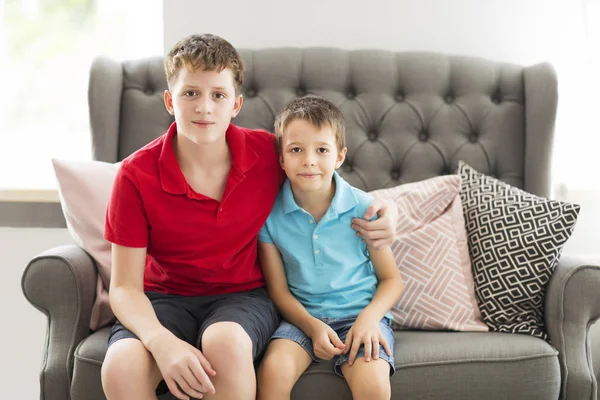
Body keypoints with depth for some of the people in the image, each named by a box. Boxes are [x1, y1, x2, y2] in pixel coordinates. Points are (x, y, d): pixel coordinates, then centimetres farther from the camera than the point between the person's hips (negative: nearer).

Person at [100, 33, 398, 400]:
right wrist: (162, 342, -32)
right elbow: (125, 287, -11)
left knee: (226, 342, -36)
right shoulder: (137, 174, -13)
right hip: (164, 298, 0)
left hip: (243, 296, 1)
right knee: (121, 366, -33)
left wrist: (383, 210, -9)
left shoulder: (267, 153, -8)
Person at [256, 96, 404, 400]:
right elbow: (278, 289, -1)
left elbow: (391, 279, 1)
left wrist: (370, 317, -17)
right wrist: (312, 326, -17)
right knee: (273, 371, -27)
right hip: (303, 316, 1)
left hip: (359, 313, -1)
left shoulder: (363, 208, -6)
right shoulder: (271, 214, -5)